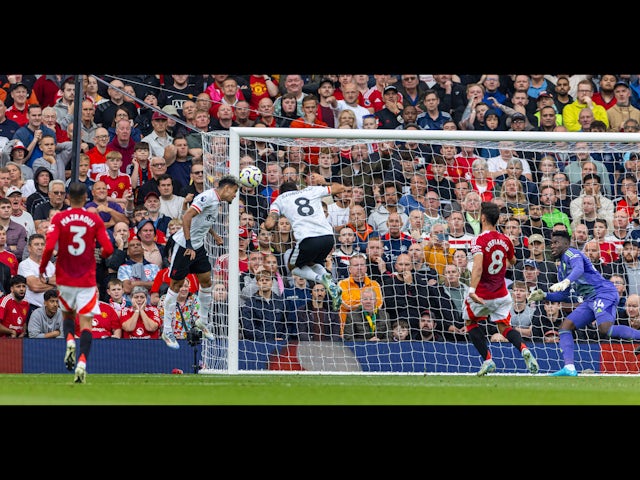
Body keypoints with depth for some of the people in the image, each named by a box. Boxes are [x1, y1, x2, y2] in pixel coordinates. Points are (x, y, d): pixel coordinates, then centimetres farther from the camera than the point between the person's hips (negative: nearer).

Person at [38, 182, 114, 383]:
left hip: (64, 279, 1)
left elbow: (49, 247, -14)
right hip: (87, 280, -1)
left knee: (67, 314, 24)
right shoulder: (95, 219, -2)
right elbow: (108, 249, -7)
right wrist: (99, 256, 16)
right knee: (85, 322, -3)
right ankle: (82, 362, -21)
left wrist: (42, 269, 1)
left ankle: (69, 341, -6)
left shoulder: (58, 218, -4)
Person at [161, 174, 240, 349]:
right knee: (176, 284, -2)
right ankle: (167, 331, 3)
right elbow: (187, 217, -29)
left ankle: (203, 321, 27)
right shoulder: (208, 197, -21)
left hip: (198, 245, 9)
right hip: (184, 245, -9)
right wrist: (189, 245, -31)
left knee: (206, 280, 8)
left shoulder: (217, 201, 8)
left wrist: (214, 235, 26)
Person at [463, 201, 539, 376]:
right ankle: (524, 349, -19)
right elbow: (513, 261, 21)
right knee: (504, 327, 13)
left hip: (481, 295, -4)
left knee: (470, 322, 20)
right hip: (501, 294, 4)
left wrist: (472, 290, -42)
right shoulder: (505, 240, 1)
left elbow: (478, 267, -32)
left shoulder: (479, 240, -17)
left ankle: (487, 360, 6)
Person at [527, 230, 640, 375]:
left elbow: (579, 269, -26)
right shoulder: (561, 268, 25)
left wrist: (566, 282, -45)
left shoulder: (571, 253, -3)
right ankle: (569, 368, -7)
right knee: (565, 326, 1)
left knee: (605, 330, -31)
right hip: (589, 300, 10)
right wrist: (544, 295, 14)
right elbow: (563, 295, 30)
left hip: (604, 293, -10)